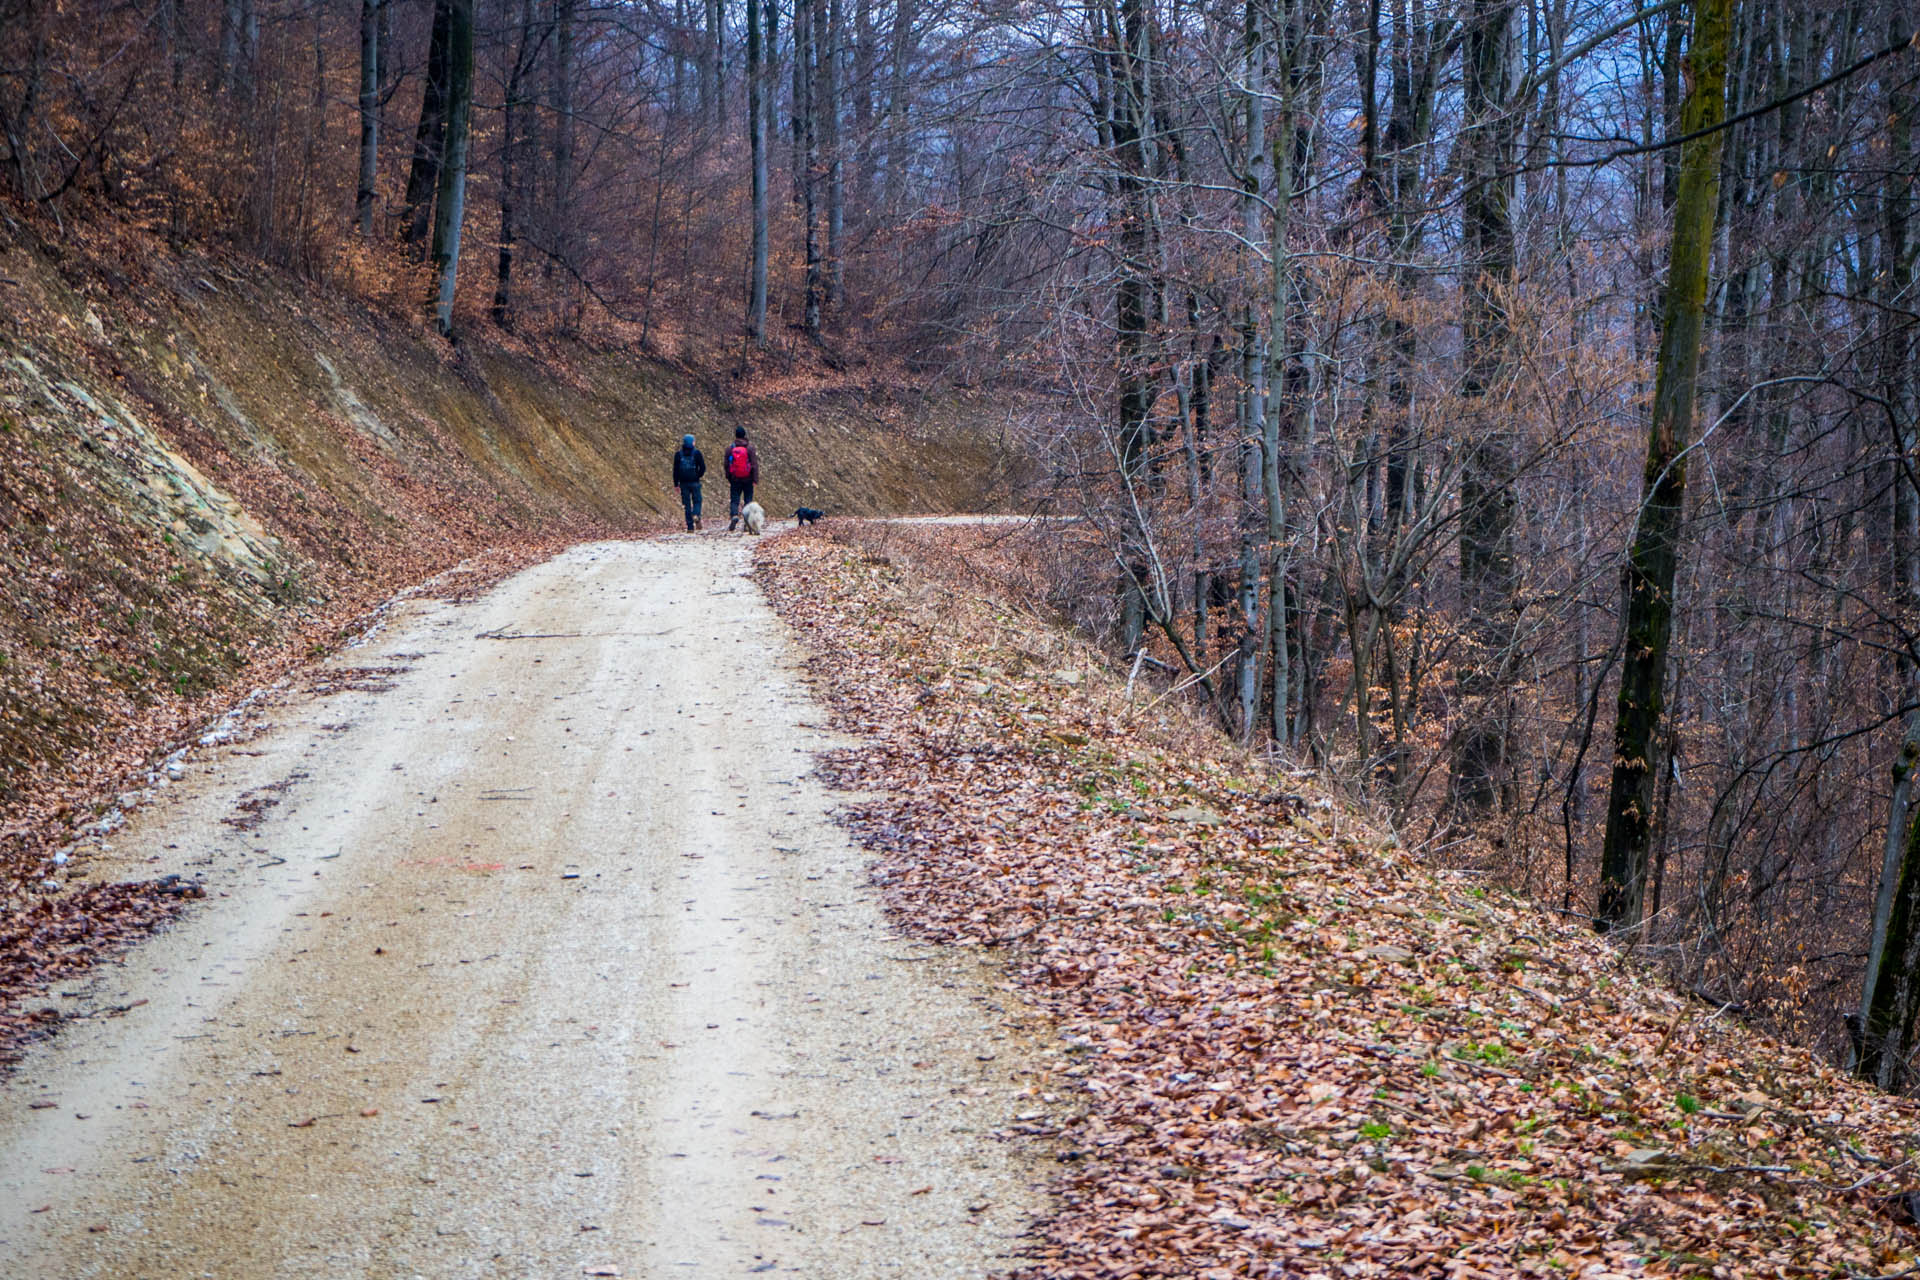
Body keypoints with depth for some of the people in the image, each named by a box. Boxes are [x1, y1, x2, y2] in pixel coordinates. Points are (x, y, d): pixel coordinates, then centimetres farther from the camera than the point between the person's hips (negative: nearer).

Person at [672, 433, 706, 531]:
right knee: (697, 501, 11)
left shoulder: (678, 454, 2)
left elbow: (676, 469, 1)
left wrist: (676, 483, 4)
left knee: (687, 504, 5)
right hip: (695, 482, -1)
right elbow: (702, 467, -6)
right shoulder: (697, 453, -2)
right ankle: (696, 515, -21)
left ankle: (690, 527, 2)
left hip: (683, 482, 1)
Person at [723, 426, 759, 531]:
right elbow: (754, 464, -9)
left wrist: (728, 479, 16)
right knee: (748, 500, 7)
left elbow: (727, 464, 5)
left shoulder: (730, 448, 0)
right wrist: (755, 479, -5)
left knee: (734, 500, 4)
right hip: (748, 479, -1)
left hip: (735, 479, 1)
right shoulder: (749, 448, -6)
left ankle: (734, 515, -23)